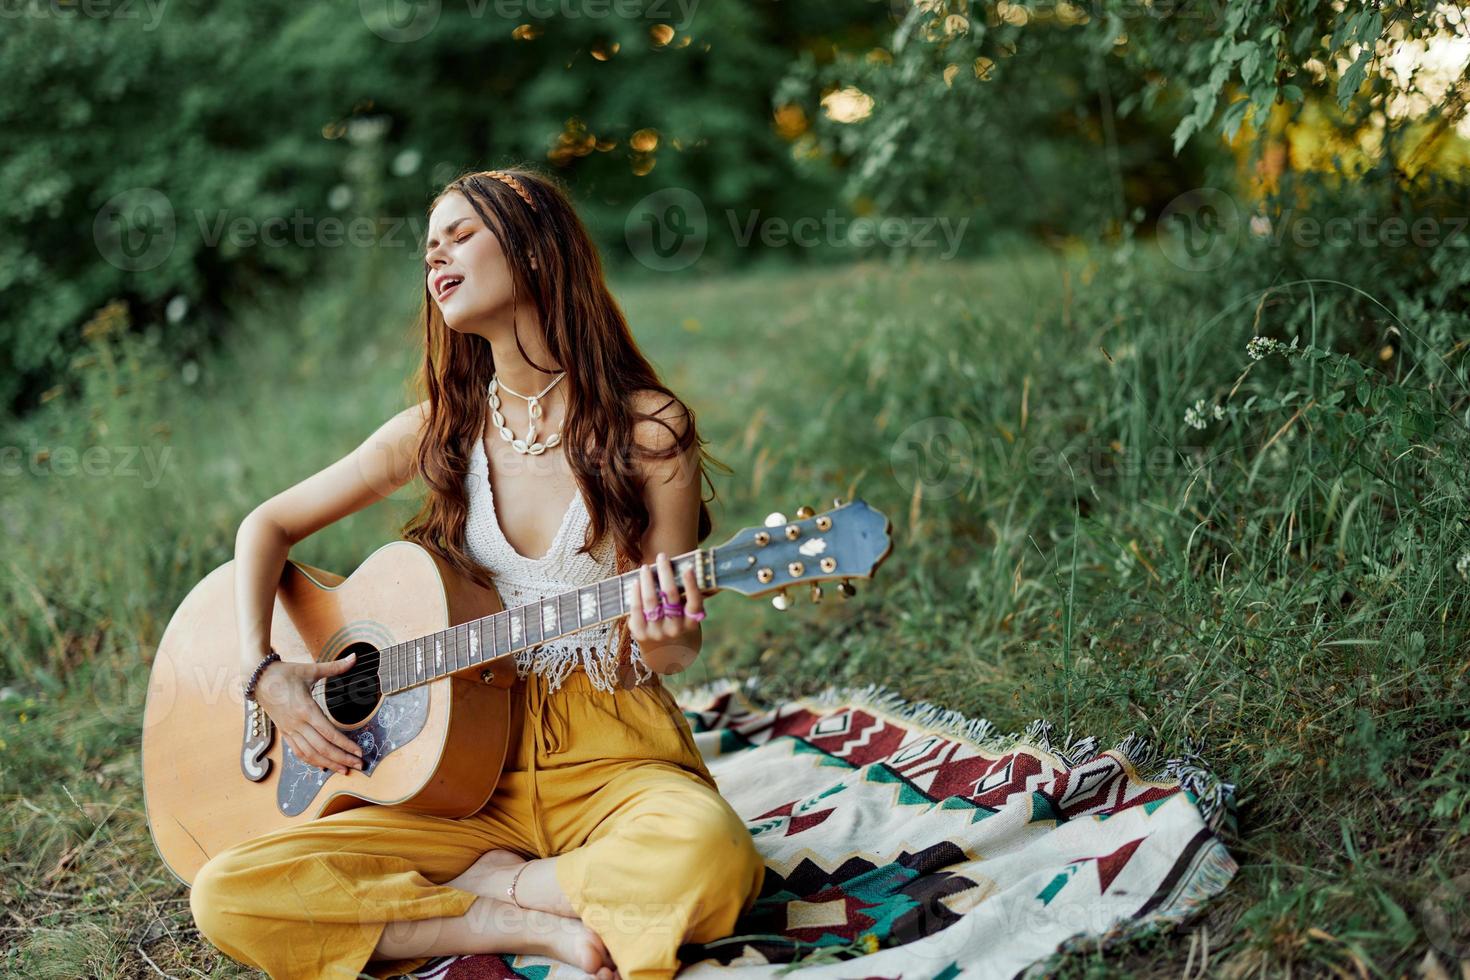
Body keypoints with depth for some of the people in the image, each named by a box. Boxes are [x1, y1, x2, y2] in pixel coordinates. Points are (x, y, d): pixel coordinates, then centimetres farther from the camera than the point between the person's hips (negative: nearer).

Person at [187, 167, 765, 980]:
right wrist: (264, 671, -2)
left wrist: (662, 643, -25)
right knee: (226, 896, -16)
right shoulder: (439, 430, 5)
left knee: (704, 857, -38)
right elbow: (268, 524, 14)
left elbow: (680, 644, -1)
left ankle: (489, 884, -9)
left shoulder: (647, 428, -5)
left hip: (613, 757, -3)